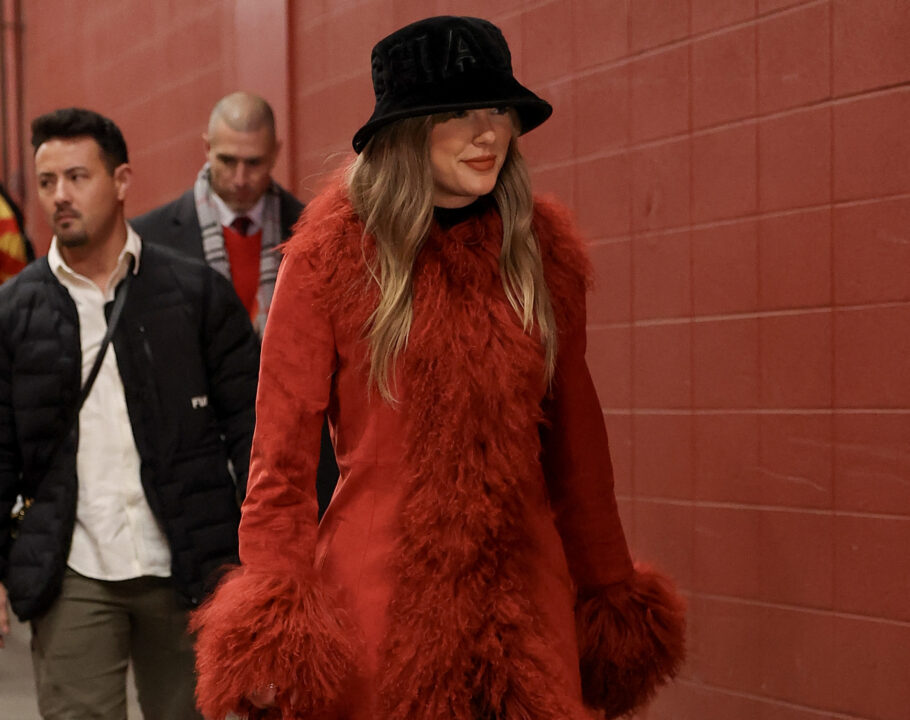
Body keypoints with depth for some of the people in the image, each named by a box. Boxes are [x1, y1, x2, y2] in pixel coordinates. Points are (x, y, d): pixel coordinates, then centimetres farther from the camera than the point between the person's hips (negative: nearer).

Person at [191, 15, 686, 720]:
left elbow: (574, 433, 13)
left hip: (524, 591, 3)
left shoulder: (542, 249, 6)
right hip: (377, 595, -3)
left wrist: (610, 593, 14)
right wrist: (274, 625, -12)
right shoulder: (336, 252, -4)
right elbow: (283, 449, -4)